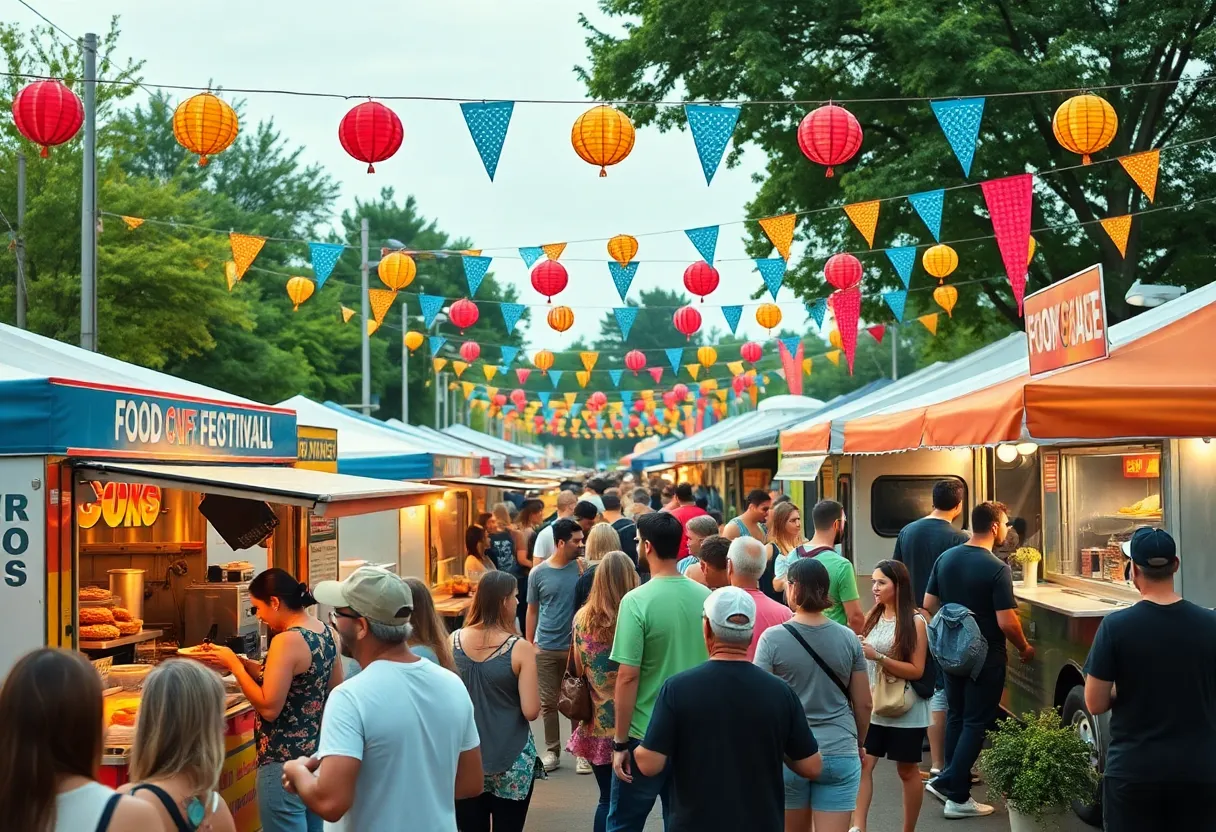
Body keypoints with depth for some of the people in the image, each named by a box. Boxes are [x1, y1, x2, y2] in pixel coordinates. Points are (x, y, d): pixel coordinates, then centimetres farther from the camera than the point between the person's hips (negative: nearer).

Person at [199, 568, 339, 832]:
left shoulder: (287, 640, -20)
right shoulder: (324, 632, 6)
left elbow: (269, 708, -21)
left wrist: (233, 665, -11)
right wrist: (245, 664, 10)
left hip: (286, 762, -9)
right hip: (318, 754, 9)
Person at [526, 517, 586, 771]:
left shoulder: (581, 568, -3)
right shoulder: (538, 573, -1)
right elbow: (532, 611, 6)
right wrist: (529, 644, 5)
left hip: (576, 646, -1)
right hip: (546, 648, 1)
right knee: (548, 702, 8)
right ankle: (552, 751, 19)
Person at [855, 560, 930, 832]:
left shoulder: (915, 622, -11)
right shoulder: (872, 618, 6)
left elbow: (916, 670, -16)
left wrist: (878, 656, -24)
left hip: (905, 710, -4)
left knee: (907, 770, 10)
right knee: (863, 764, -8)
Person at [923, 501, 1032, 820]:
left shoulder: (946, 558, -1)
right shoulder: (996, 569, -20)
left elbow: (929, 604, 5)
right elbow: (1006, 622, -21)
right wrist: (1024, 648, -3)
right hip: (985, 656, -6)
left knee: (956, 716, 20)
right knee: (976, 723, 2)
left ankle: (954, 777, 27)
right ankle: (956, 795, 3)